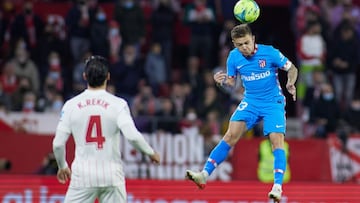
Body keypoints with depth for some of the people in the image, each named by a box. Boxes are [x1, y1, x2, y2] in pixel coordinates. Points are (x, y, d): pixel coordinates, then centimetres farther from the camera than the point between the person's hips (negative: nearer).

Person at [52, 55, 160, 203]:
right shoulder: (117, 104, -5)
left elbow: (58, 143, 1)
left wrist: (62, 166, 19)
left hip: (83, 175, 0)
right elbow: (132, 136, -16)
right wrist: (151, 153, 2)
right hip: (111, 176, 0)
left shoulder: (71, 105, 0)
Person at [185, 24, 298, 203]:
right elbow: (231, 81, 8)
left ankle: (277, 187, -20)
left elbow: (292, 69, -5)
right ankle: (204, 174, -15)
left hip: (273, 102, -3)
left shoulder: (269, 53, -15)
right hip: (250, 102, 3)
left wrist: (290, 83, -25)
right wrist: (222, 81, -15)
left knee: (276, 139, -19)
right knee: (231, 134, -12)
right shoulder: (234, 57, -4)